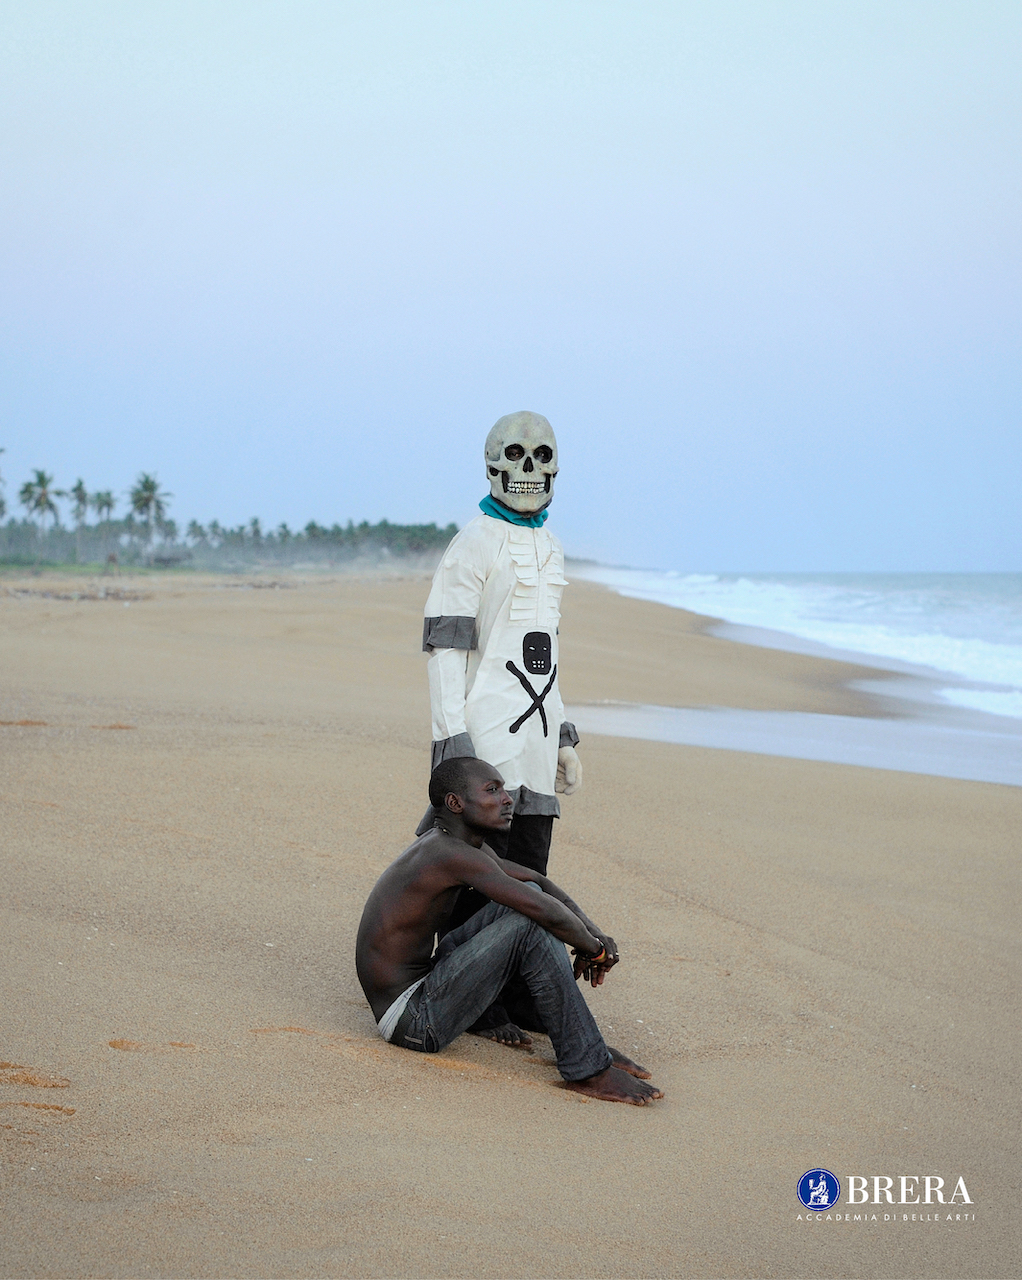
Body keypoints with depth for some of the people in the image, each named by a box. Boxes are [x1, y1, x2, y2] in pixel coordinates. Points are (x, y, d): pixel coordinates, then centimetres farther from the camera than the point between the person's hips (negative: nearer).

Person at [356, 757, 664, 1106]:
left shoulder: (466, 845, 9)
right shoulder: (450, 854, -21)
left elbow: (539, 881, 17)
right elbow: (546, 912, -27)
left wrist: (592, 930, 1)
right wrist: (593, 948, -9)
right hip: (415, 1022, -11)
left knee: (528, 894, 10)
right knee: (532, 925, -21)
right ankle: (587, 1070, -15)